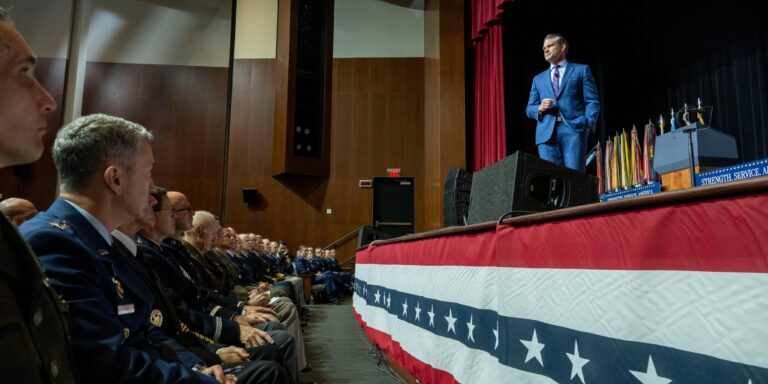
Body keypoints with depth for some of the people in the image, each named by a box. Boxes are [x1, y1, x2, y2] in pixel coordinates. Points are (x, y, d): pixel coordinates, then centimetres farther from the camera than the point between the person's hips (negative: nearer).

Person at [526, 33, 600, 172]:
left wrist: (588, 124, -10)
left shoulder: (581, 70, 16)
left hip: (574, 129, -3)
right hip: (547, 132, 3)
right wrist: (540, 108, -4)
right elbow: (529, 109, 19)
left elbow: (592, 101, 7)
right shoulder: (538, 79, 25)